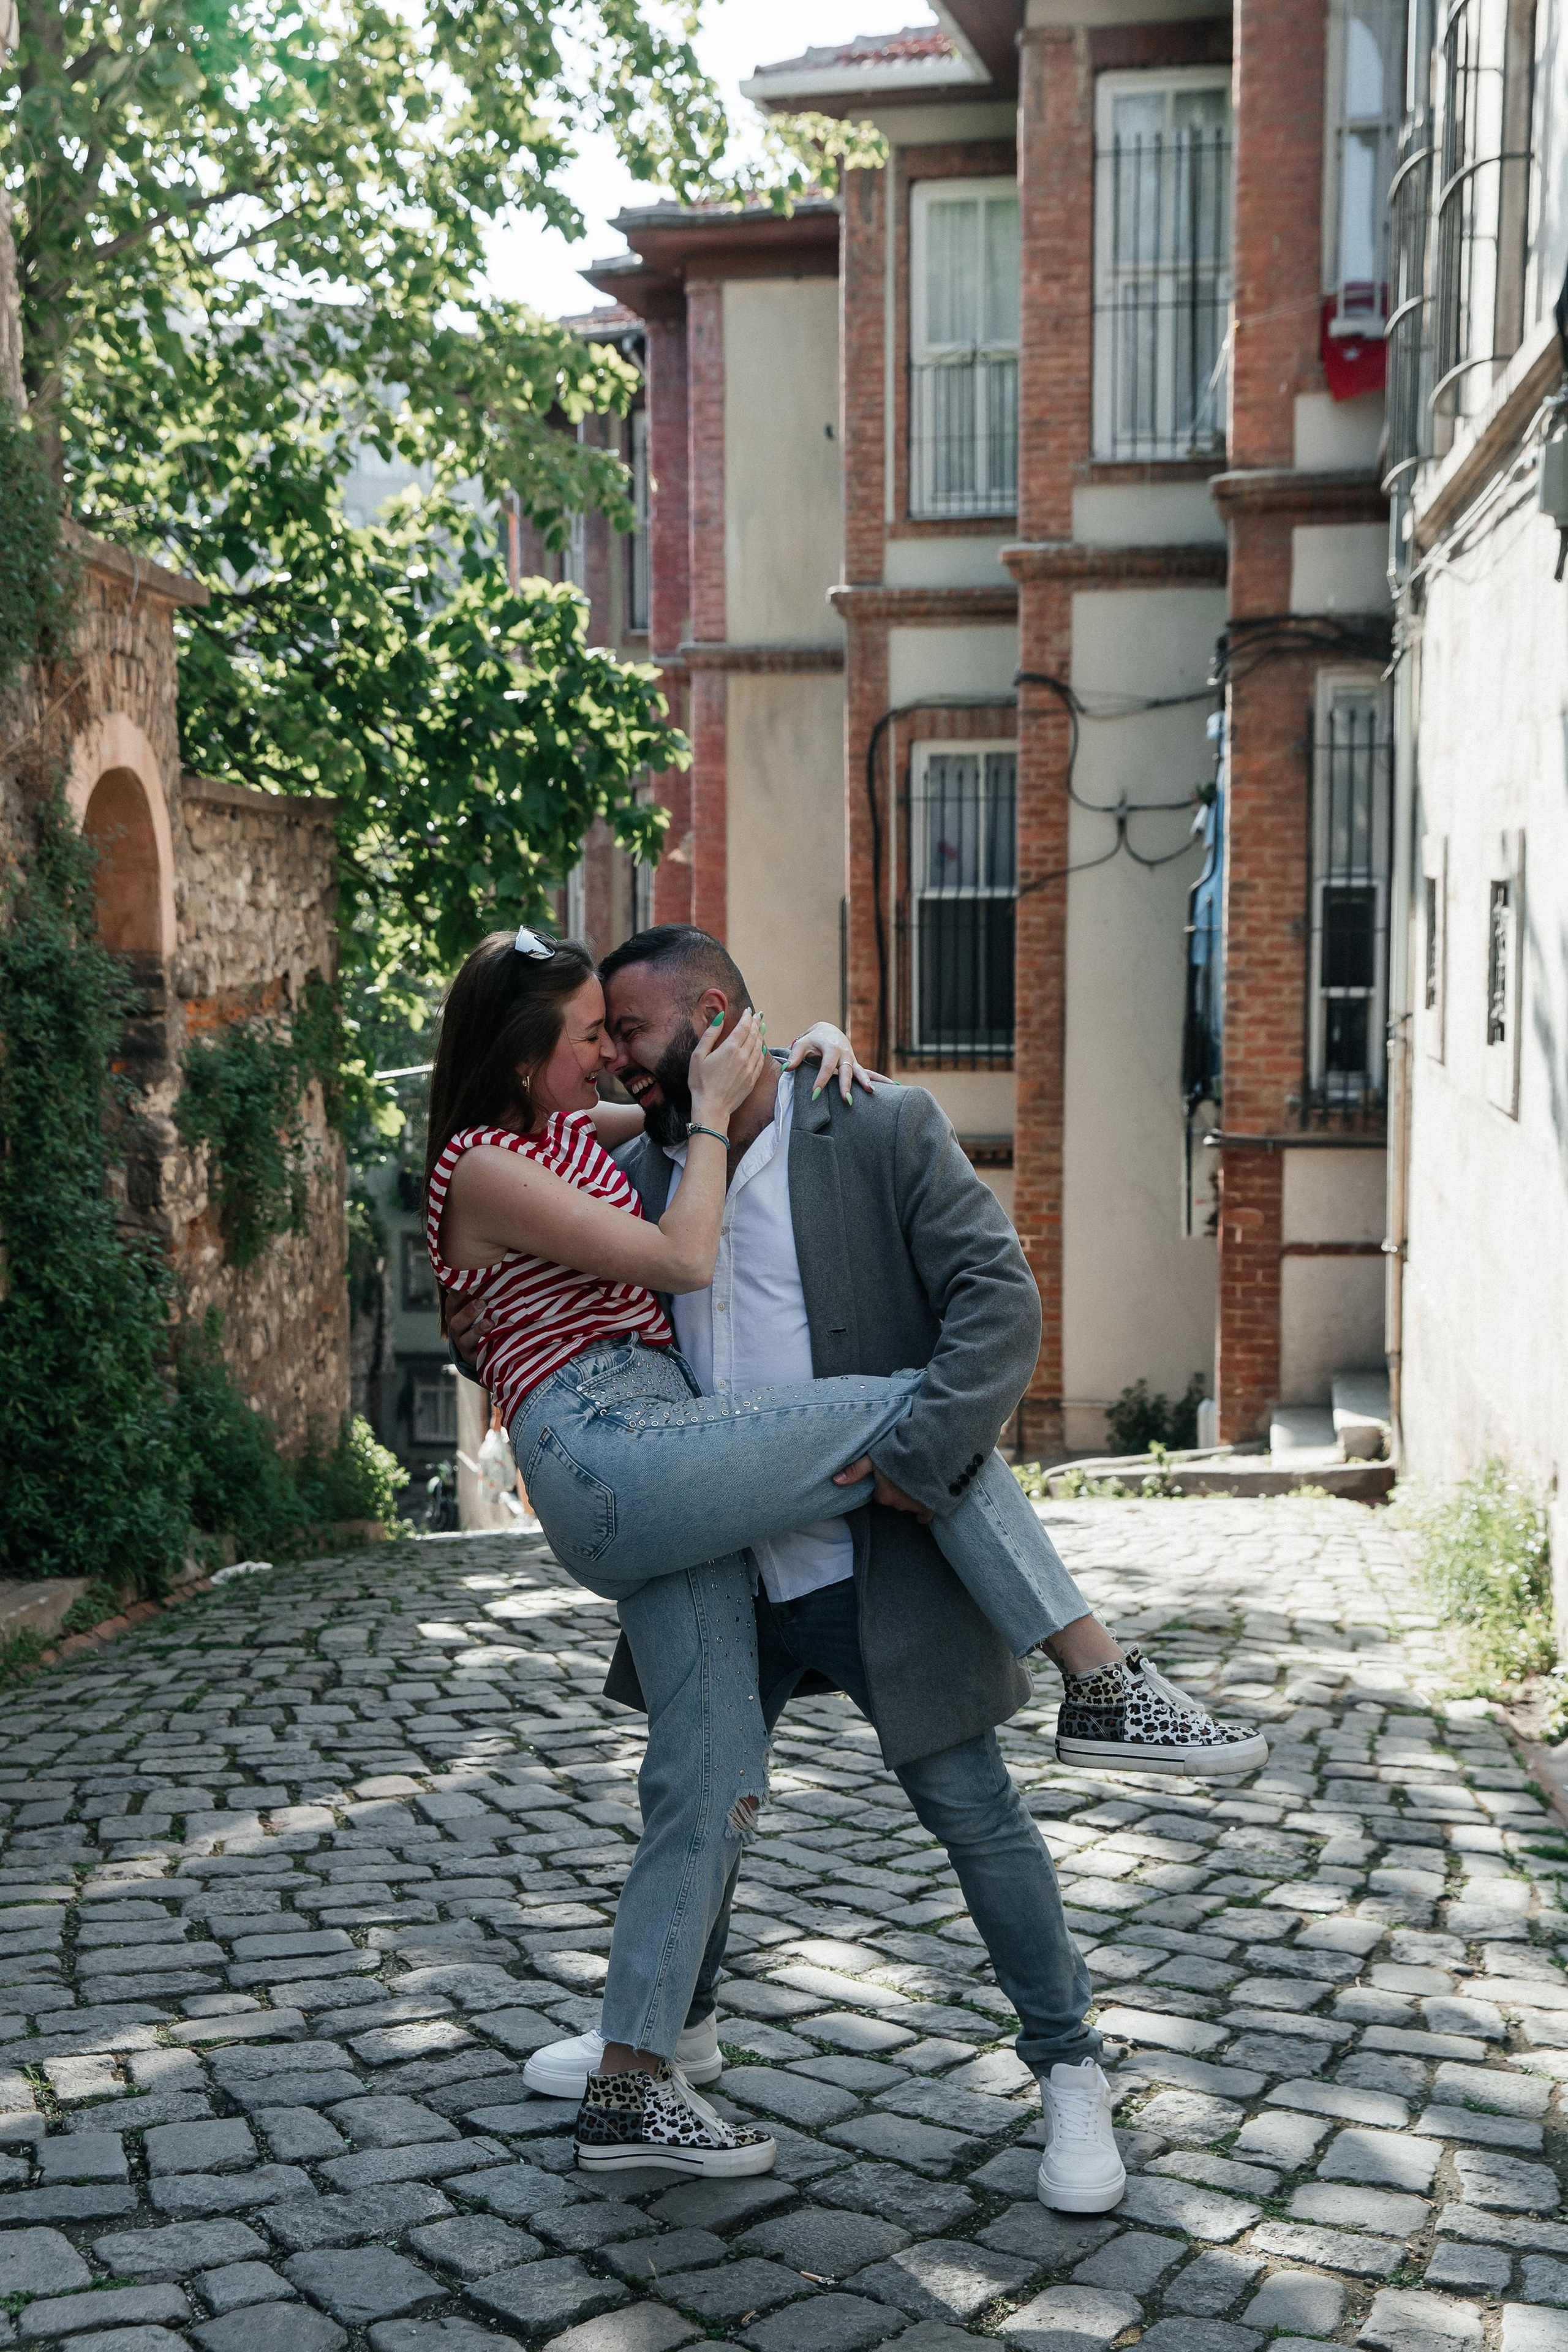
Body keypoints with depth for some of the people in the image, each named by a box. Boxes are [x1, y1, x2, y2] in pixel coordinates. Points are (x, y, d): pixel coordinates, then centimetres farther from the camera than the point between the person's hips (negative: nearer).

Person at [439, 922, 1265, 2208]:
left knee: (974, 1810, 3)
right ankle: (671, 2021, 42)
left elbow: (999, 1299, -16)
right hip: (720, 1569, 6)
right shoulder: (641, 1170, 6)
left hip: (880, 1561, -5)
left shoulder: (887, 1132, -11)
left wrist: (922, 1456, -24)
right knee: (686, 1797, 18)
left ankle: (1072, 2069, 19)